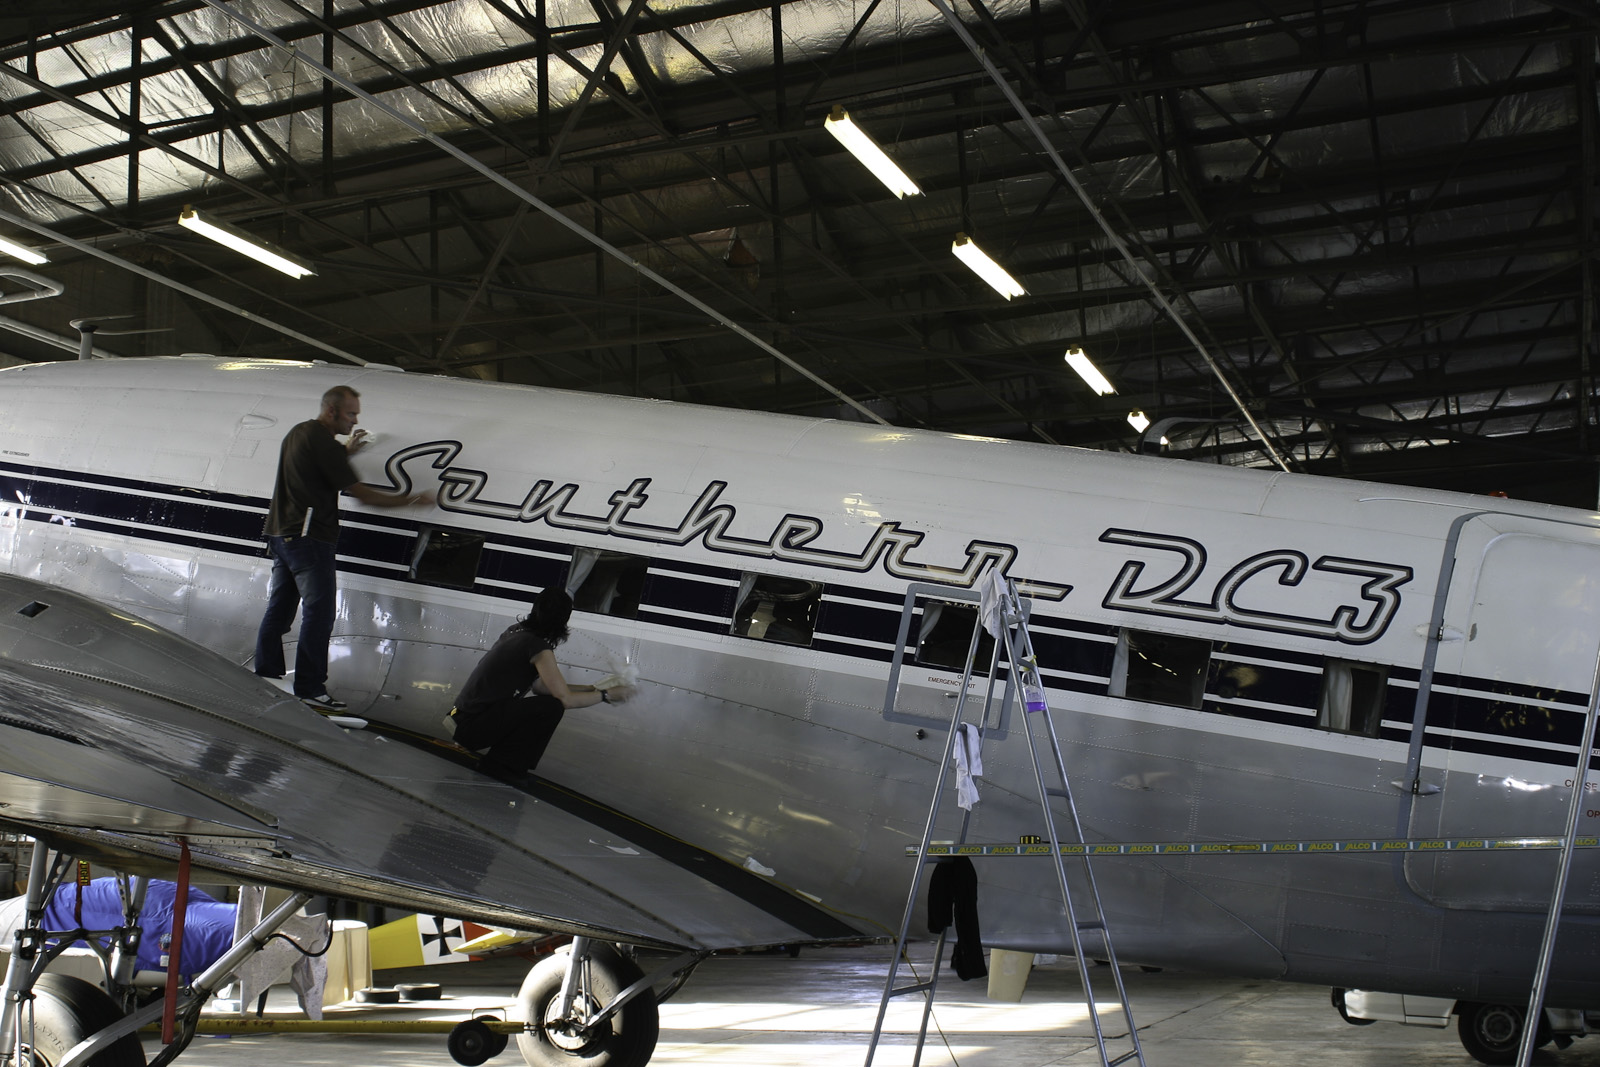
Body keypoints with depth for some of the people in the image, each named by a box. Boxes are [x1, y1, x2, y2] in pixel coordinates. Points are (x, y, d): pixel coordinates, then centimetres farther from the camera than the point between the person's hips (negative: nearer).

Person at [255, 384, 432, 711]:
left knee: (278, 610, 13)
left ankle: (266, 677, 17)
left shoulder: (297, 433, 15)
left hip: (279, 534, 10)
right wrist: (411, 500, -11)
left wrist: (347, 452, 23)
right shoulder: (324, 443, -15)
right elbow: (360, 493, -15)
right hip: (308, 538, -10)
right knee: (318, 614, -9)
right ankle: (310, 690, -10)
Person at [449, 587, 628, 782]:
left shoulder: (517, 631, 10)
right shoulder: (539, 647, -15)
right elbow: (565, 699, -16)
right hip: (473, 727, -9)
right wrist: (605, 695, -2)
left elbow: (540, 687, 16)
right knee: (552, 707, -16)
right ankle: (501, 764, -5)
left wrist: (591, 689, 15)